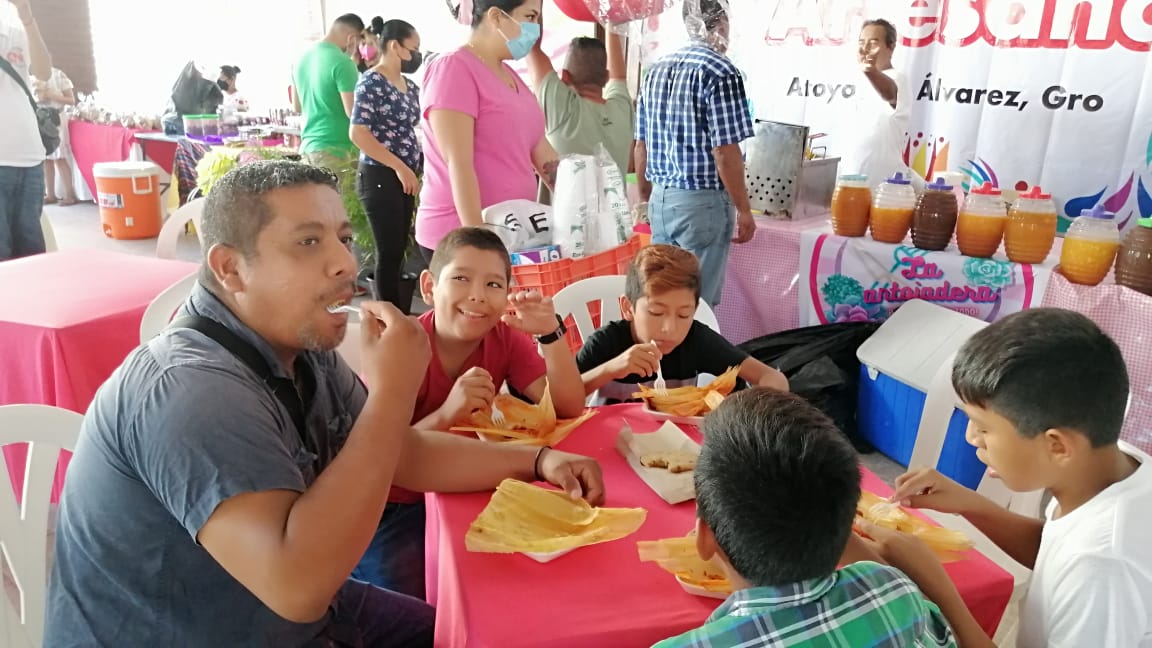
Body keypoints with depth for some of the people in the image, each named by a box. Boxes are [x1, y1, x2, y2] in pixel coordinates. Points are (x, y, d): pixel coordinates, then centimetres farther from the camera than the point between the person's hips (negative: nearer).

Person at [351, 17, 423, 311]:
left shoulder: (410, 87, 14)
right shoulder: (372, 82, -9)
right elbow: (358, 133, -16)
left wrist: (424, 164, 8)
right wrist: (400, 167, -17)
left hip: (404, 178, 8)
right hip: (380, 177, -8)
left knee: (398, 250, 10)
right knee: (389, 252, -4)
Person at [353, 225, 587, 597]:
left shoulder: (504, 337, -8)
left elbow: (568, 409, -15)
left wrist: (550, 333, -28)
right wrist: (446, 415, -39)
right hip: (388, 510, -4)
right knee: (424, 606, -22)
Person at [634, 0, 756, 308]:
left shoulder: (656, 69, 10)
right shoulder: (720, 71, -12)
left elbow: (642, 146, 13)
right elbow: (725, 153, -16)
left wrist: (644, 197, 22)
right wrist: (744, 210, -8)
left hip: (660, 198, 7)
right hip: (702, 202, -7)